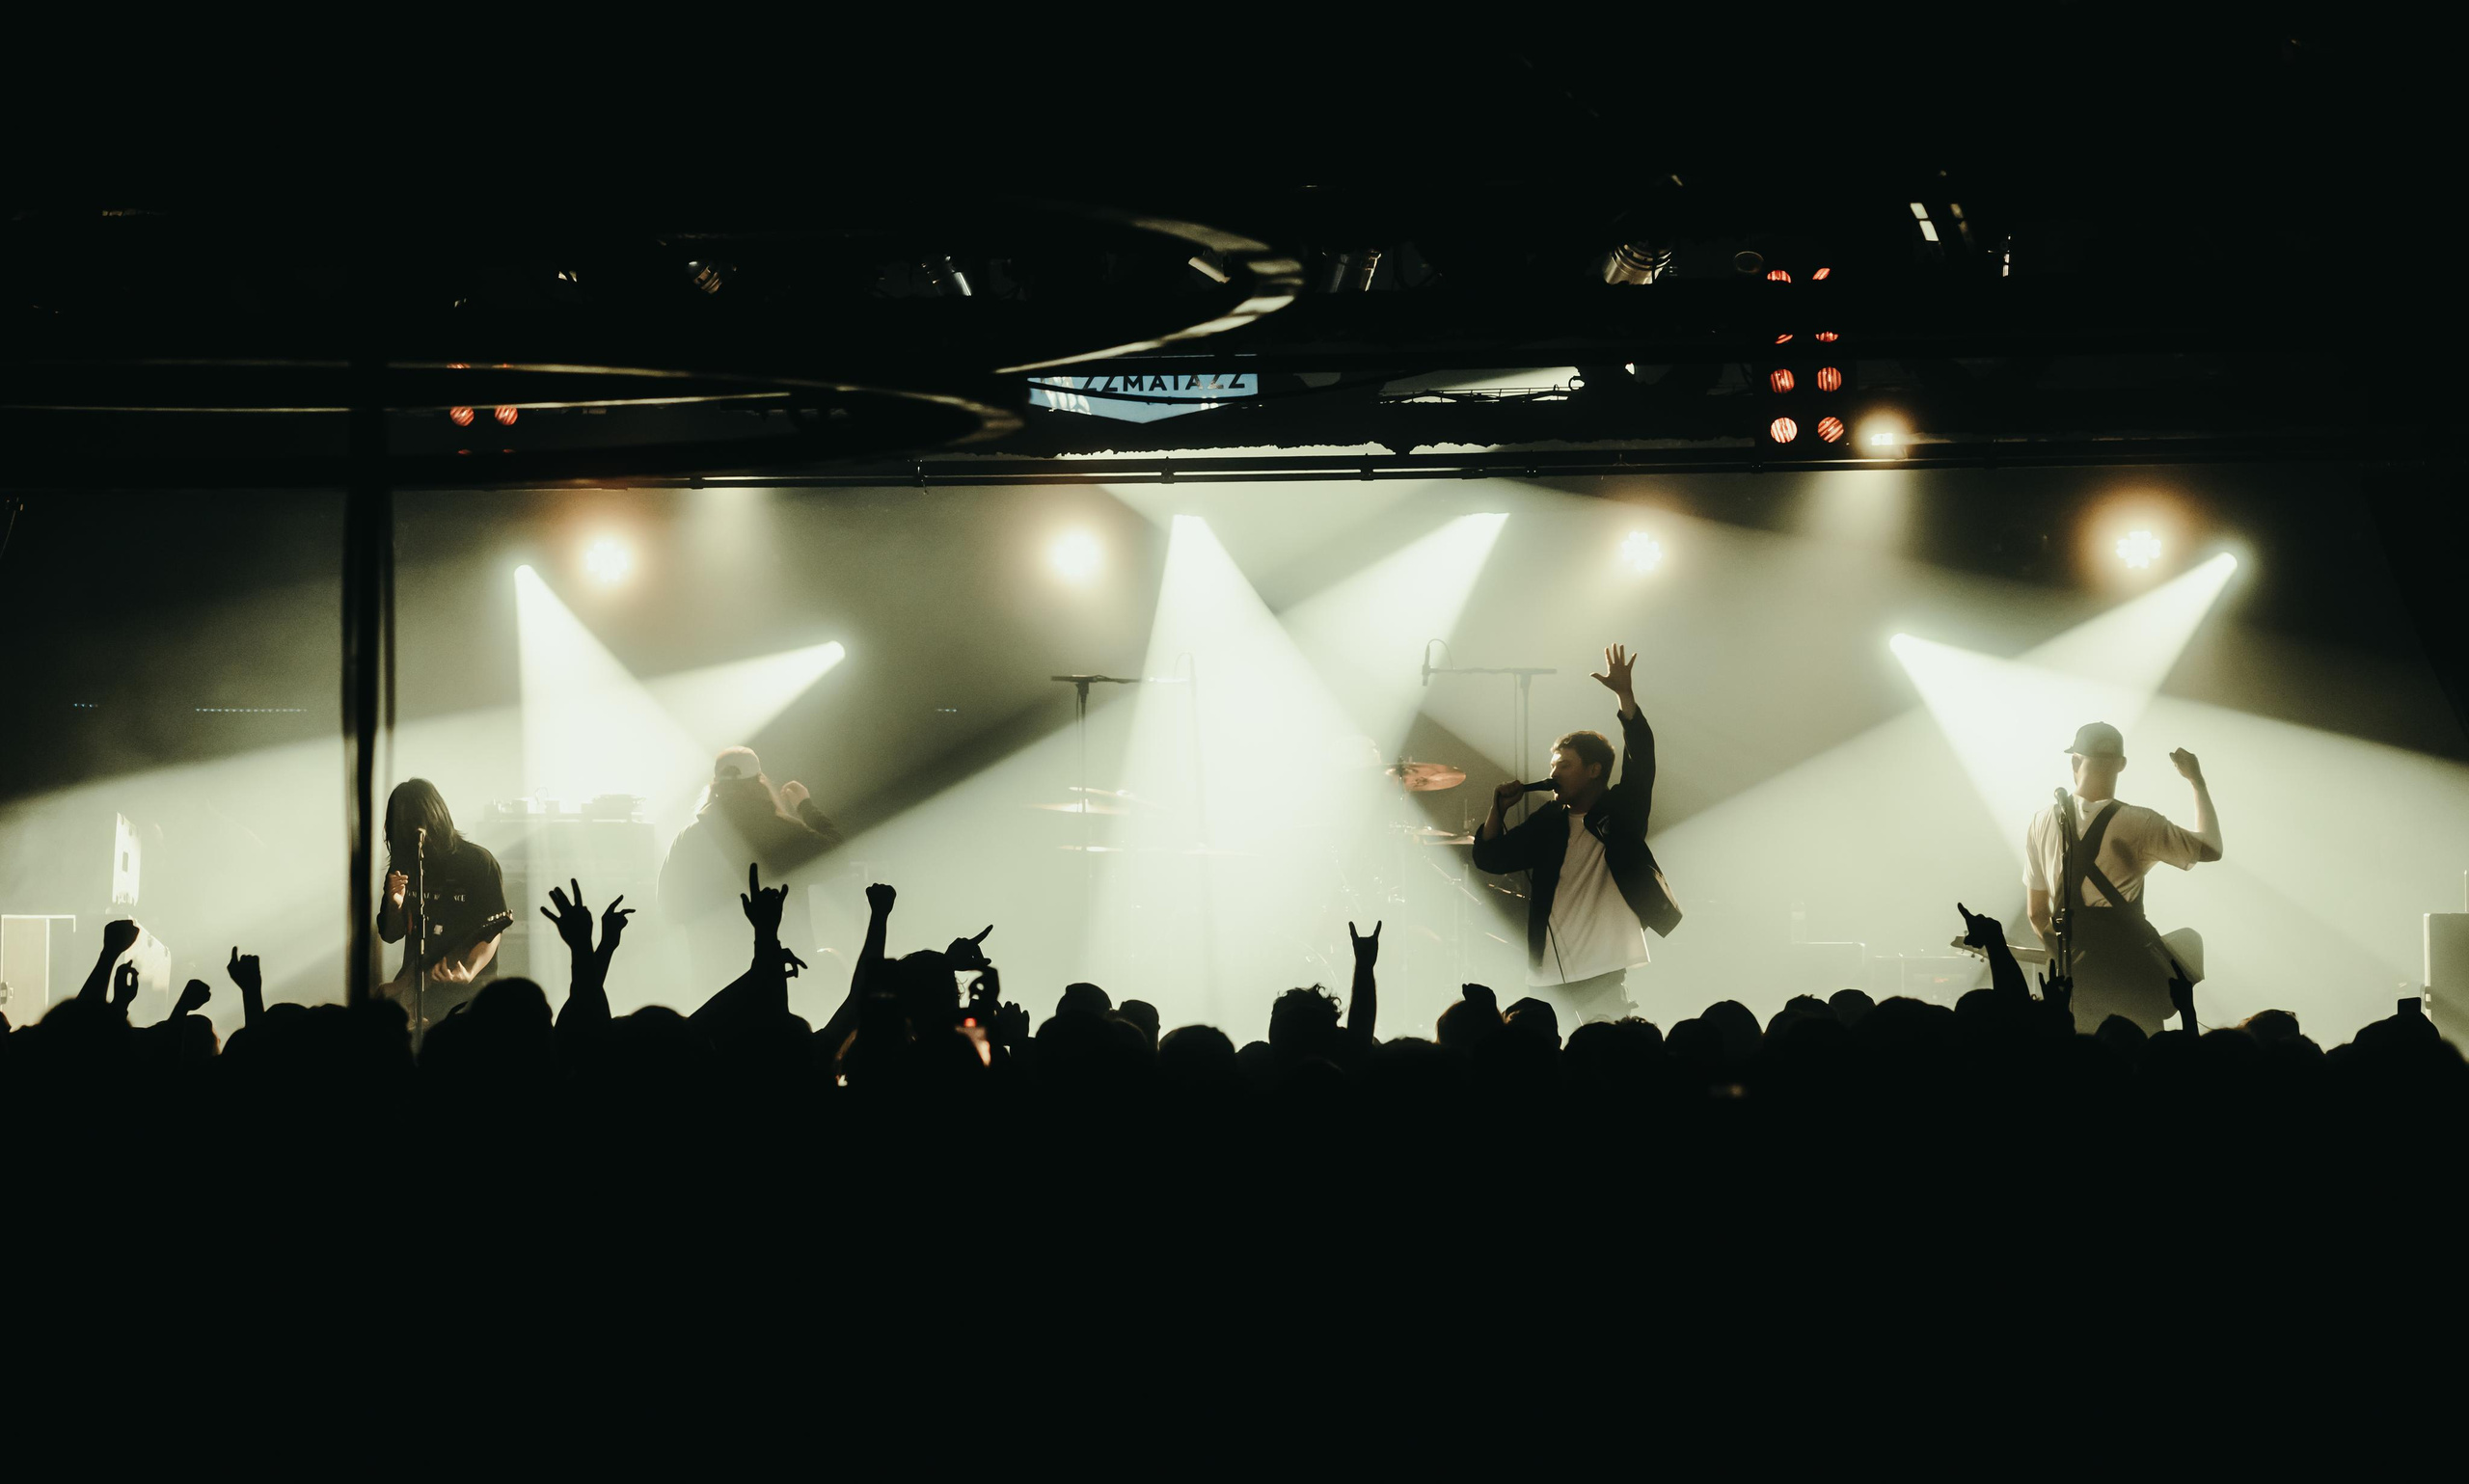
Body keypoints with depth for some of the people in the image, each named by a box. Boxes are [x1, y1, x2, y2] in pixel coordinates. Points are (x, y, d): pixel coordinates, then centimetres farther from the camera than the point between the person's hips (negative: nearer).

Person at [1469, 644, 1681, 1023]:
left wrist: (1625, 696, -21)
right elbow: (1490, 858, 14)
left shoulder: (1621, 810, 4)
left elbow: (1640, 758, -11)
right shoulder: (1547, 822, 14)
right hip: (1550, 973, 4)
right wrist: (1499, 809, -1)